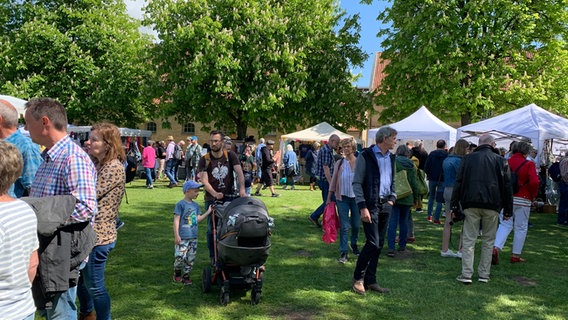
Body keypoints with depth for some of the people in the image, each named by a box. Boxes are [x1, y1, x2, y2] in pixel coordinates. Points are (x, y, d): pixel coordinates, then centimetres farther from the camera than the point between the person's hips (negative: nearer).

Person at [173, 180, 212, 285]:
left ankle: (186, 275, 22)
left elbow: (198, 219, 12)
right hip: (182, 237, -6)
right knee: (180, 257, -10)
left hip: (193, 237, 6)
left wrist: (208, 212, 7)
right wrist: (176, 235, -15)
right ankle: (177, 272, 15)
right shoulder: (180, 204, -7)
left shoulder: (196, 205, 13)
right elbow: (176, 220, -10)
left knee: (190, 259, 9)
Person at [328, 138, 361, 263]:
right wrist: (329, 197, 8)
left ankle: (354, 244, 38)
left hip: (357, 197, 0)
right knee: (344, 226, 0)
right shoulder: (339, 163, 2)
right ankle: (343, 252, 6)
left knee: (356, 224, 11)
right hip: (343, 198, 0)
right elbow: (333, 181, 8)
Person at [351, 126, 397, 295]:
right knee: (373, 243, -9)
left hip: (385, 206, 7)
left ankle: (370, 281, 19)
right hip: (371, 205, -7)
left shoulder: (390, 157, 13)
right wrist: (363, 207, -16)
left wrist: (392, 198, 8)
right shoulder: (366, 156, -8)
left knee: (379, 244, 9)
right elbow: (357, 183, -10)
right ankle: (358, 277, 9)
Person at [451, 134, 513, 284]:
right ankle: (484, 274, 13)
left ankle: (466, 274, -1)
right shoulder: (499, 160, 5)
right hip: (492, 205, 0)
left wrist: (454, 206, 6)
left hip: (471, 205, 0)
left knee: (469, 240, 3)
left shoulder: (468, 158, 6)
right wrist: (508, 210, 9)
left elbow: (458, 183, 3)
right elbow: (507, 186, 4)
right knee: (488, 241, 11)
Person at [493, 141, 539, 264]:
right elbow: (534, 182, -18)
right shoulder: (529, 164, -7)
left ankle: (496, 248, -13)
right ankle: (516, 255, 15)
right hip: (522, 200, -3)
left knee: (505, 225, 8)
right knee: (521, 227, 9)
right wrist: (533, 196, -2)